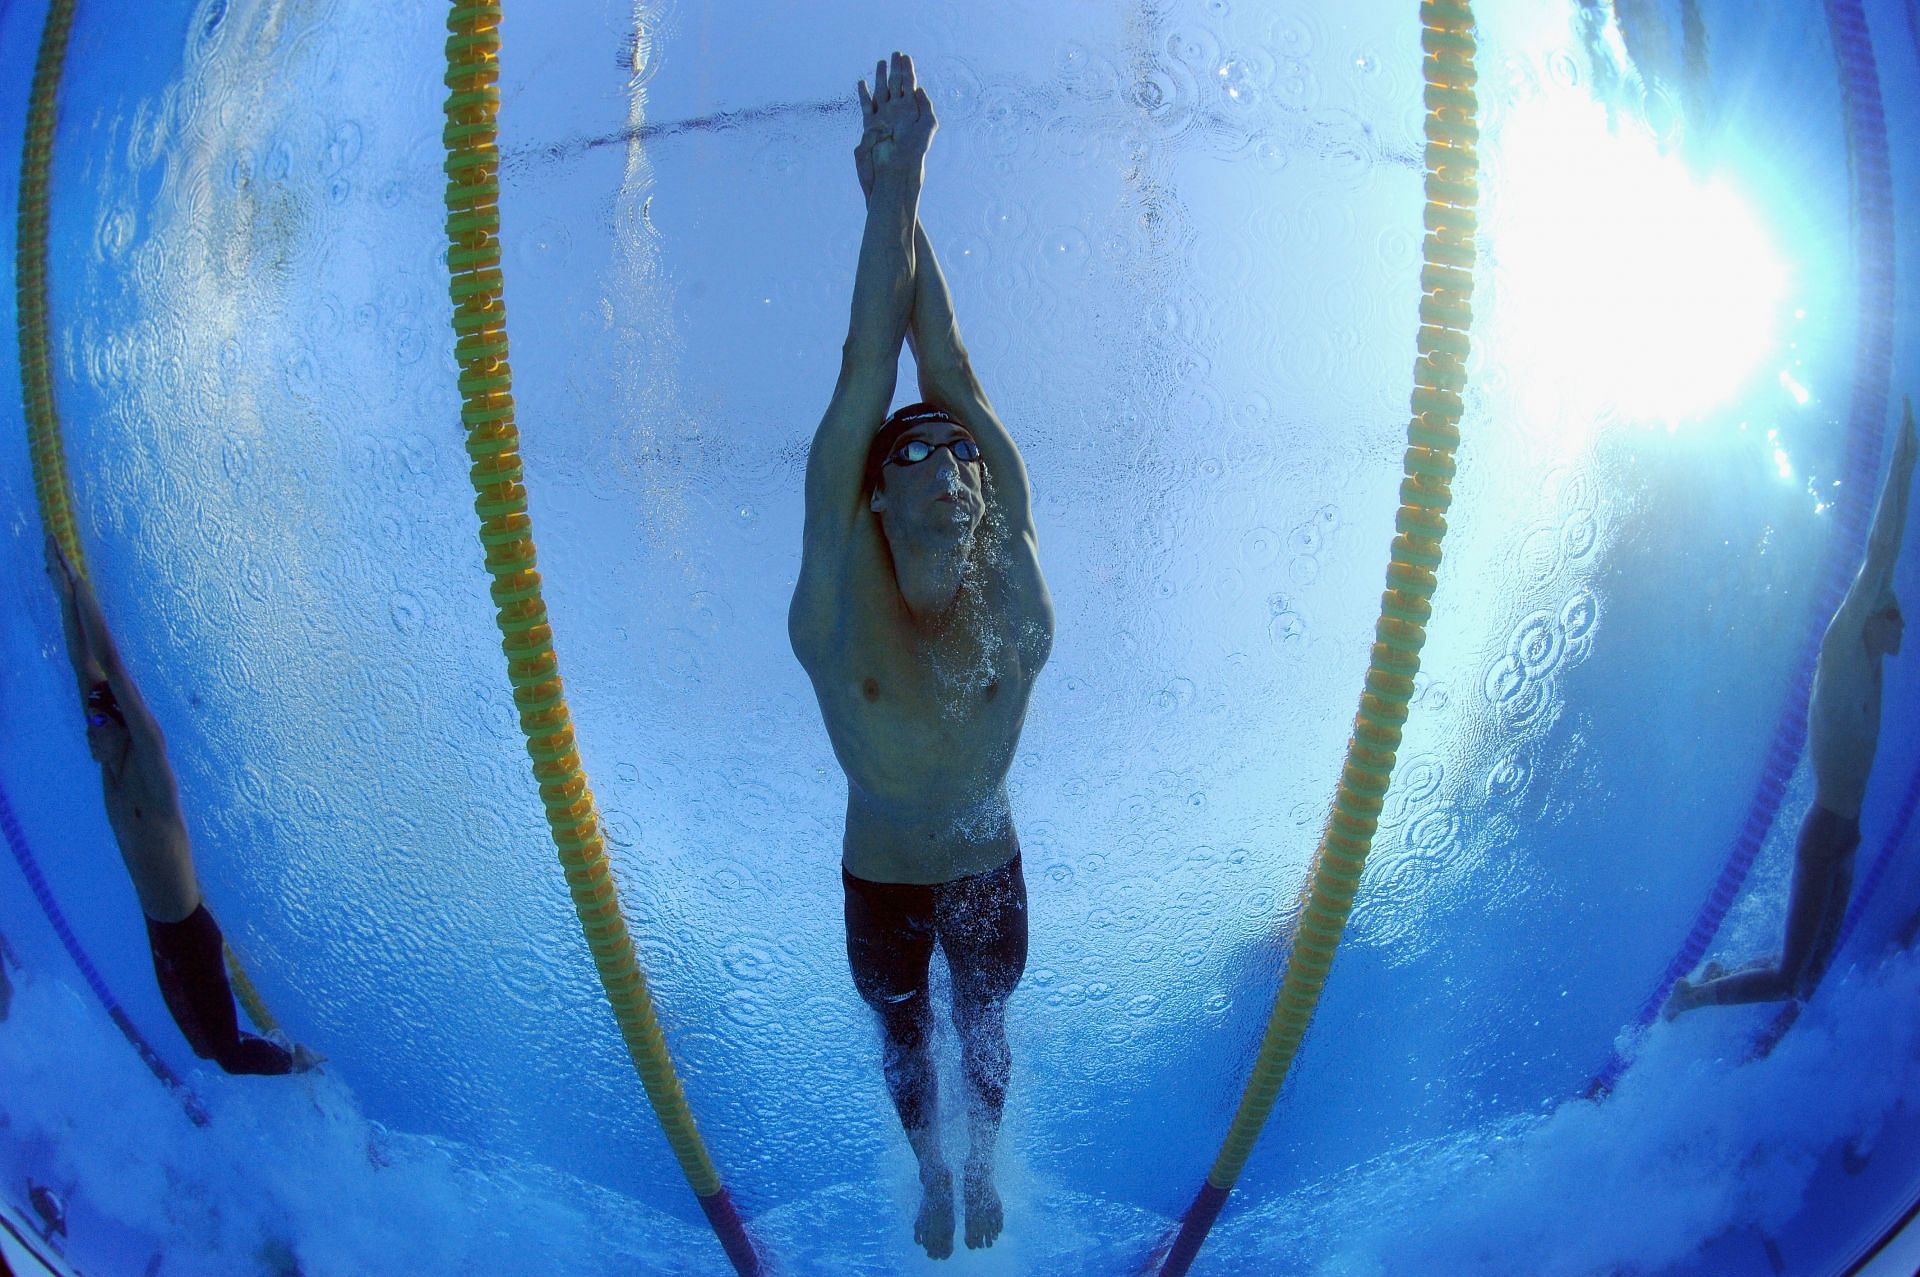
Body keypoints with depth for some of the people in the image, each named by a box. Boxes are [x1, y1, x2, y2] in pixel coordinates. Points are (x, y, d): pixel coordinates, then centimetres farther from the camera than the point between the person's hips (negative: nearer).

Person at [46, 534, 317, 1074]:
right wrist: (63, 592, 2)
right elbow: (86, 667, 3)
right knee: (207, 1047, 13)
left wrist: (78, 585, -16)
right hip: (159, 932, 8)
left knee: (229, 1050, -1)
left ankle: (299, 1062, 24)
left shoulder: (148, 763, -16)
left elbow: (110, 664, -20)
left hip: (189, 934, -8)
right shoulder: (111, 766, 2)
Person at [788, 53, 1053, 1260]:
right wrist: (891, 188, -33)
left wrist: (908, 193, -28)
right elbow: (869, 371, -32)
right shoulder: (839, 600, -28)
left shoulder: (1013, 593, -25)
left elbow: (951, 369, -28)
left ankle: (984, 1169, 54)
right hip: (878, 884, 0)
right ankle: (934, 1177, 53)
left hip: (989, 872, 1)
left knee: (984, 1028, 24)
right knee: (905, 1039, 23)